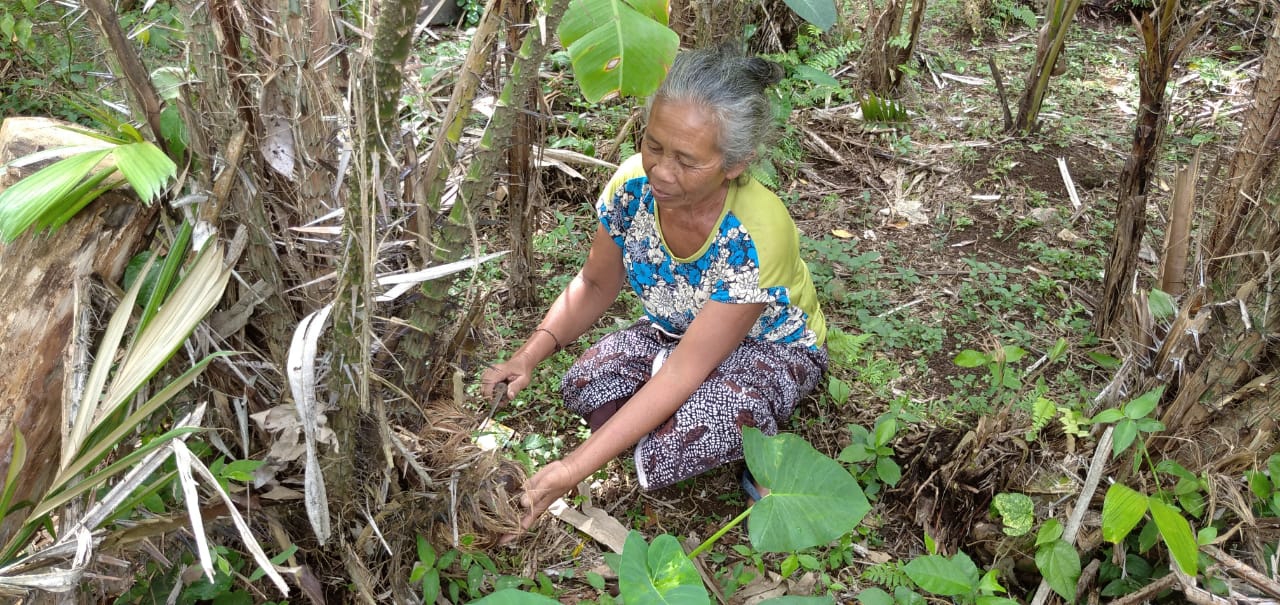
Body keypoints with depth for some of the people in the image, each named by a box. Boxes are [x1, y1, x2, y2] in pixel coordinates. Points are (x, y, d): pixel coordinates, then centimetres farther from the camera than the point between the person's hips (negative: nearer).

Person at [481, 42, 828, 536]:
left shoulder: (756, 237, -37)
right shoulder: (634, 184, -22)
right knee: (584, 385, -24)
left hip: (770, 345, -5)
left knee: (710, 413, -39)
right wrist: (531, 353, -21)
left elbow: (683, 372, -36)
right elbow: (595, 286, -3)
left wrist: (572, 469, -38)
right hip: (675, 332, 6)